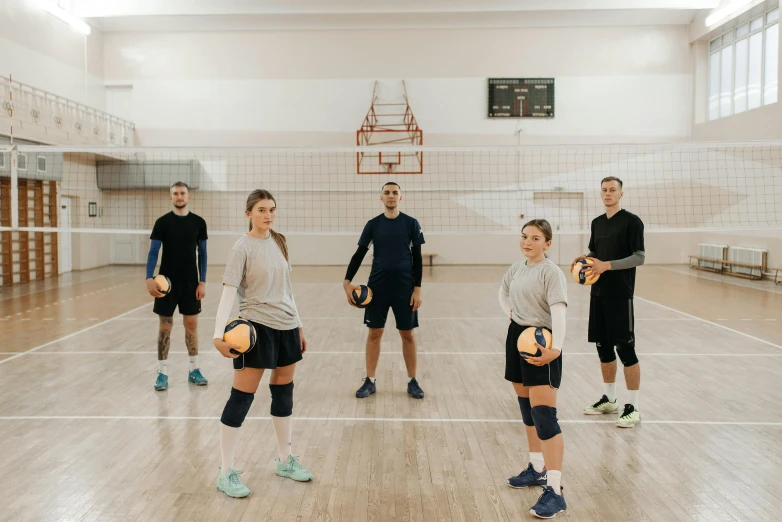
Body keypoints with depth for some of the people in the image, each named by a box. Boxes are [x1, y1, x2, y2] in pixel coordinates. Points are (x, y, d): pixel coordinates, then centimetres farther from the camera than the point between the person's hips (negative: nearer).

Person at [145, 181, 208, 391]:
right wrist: (149, 278, -17)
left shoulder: (198, 222, 2)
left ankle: (194, 370, 19)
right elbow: (153, 252, -4)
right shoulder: (162, 222, -3)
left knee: (191, 325, 8)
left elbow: (202, 253, 5)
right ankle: (162, 373, 12)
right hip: (167, 282, -1)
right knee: (165, 326, 4)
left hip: (191, 283, 2)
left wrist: (202, 281, -2)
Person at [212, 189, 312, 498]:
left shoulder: (279, 242, 10)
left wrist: (298, 326, 18)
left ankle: (285, 461, 29)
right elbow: (228, 292, -17)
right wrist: (218, 334, -28)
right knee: (242, 397, -3)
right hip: (256, 328, -7)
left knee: (284, 392, 14)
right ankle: (226, 473, 8)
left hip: (287, 327, 7)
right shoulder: (243, 248, -10)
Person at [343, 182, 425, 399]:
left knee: (408, 334, 5)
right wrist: (347, 282, -8)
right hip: (377, 287, 1)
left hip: (404, 287, -1)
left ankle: (412, 382, 18)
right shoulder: (373, 224, 3)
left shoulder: (411, 223, 0)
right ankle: (370, 381, 18)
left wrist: (417, 288, -5)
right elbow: (359, 254, 3)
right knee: (374, 333, 6)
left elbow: (417, 258, 1)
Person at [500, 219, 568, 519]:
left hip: (541, 343, -8)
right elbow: (503, 291, 30)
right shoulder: (516, 269, 10)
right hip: (518, 337, 8)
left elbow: (559, 309, -26)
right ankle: (537, 469, 33)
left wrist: (556, 347, -38)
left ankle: (554, 490, -10)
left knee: (544, 416, -13)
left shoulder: (551, 272, -14)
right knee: (527, 410, 17)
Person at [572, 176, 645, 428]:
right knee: (603, 347, 12)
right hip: (598, 293, 7)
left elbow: (639, 257, -12)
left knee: (625, 348, -5)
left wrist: (607, 265, -22)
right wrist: (583, 260, 1)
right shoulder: (597, 223, 13)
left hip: (620, 295, -7)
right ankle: (609, 399, 26)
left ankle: (633, 407, 3)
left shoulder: (632, 221, -7)